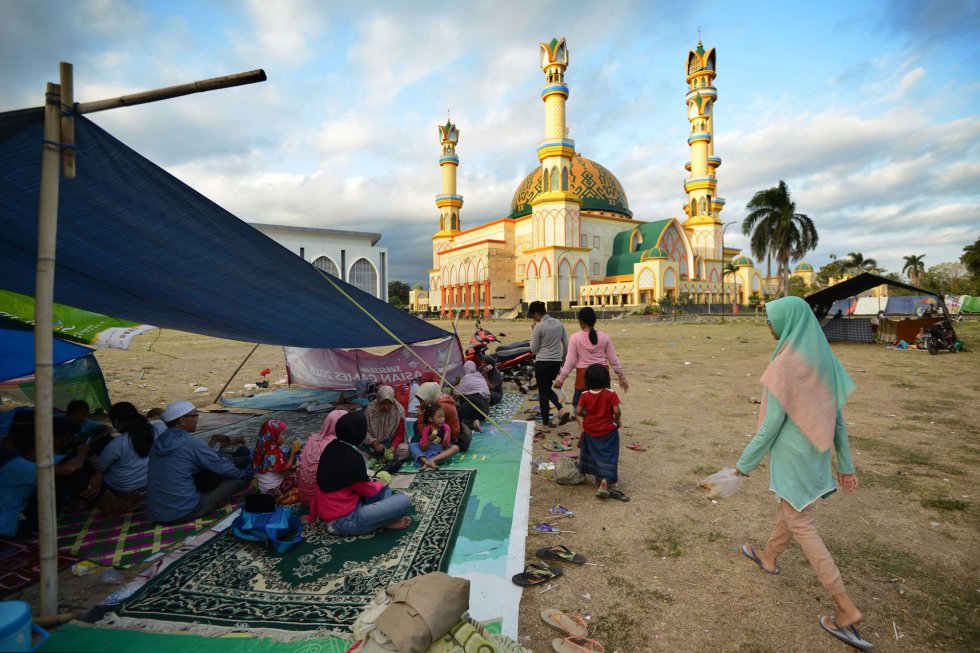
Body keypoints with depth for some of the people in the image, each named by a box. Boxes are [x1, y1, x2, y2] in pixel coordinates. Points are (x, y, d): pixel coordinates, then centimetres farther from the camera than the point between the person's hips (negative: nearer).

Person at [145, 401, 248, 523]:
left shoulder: (158, 442, 5)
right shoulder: (193, 444, -16)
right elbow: (223, 467, -3)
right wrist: (243, 474, 16)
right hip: (183, 512, -8)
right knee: (237, 479, 1)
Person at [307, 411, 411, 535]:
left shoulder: (331, 448, 3)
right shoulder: (352, 459, -23)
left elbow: (323, 484, 14)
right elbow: (367, 490, -9)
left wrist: (313, 515, 24)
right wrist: (381, 483, 14)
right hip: (344, 521, -9)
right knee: (403, 501, -16)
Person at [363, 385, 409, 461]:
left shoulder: (399, 411, -10)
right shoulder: (370, 409, -11)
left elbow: (400, 434, -5)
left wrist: (393, 447, -23)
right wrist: (375, 443, -23)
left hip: (392, 442, 0)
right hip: (374, 443, 0)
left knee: (405, 450, -29)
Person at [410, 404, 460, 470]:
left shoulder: (445, 427, -6)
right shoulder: (426, 428, -7)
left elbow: (445, 447, -5)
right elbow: (422, 448, -9)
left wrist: (446, 440, -26)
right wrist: (429, 440, -25)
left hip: (441, 452, 0)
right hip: (427, 452, 0)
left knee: (455, 448, -26)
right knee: (412, 445, -19)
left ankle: (432, 460, -37)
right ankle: (426, 461, -42)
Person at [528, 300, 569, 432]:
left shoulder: (539, 327, -14)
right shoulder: (559, 323, 5)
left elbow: (534, 349, -7)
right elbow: (566, 345, 8)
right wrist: (562, 359, 20)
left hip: (542, 363, -6)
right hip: (556, 362, 6)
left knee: (543, 392, 6)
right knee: (548, 388, 24)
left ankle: (546, 425, 12)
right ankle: (561, 410, 3)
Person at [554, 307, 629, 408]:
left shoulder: (575, 338, -8)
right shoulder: (604, 337, 0)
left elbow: (570, 362, -8)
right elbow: (613, 360, 3)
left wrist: (561, 379, 1)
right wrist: (622, 377, 13)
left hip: (584, 375, -3)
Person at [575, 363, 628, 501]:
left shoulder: (585, 395, -8)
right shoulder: (611, 394, -14)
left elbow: (578, 412, -6)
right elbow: (617, 411, -16)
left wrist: (582, 424, 12)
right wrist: (617, 420, 5)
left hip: (590, 431, 3)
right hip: (608, 431, -3)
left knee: (595, 456, 18)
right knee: (608, 457, 4)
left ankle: (599, 481, 28)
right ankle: (605, 482, -12)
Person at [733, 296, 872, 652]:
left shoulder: (784, 366, -26)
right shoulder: (823, 359, -1)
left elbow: (771, 425, -22)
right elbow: (836, 416, 6)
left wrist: (745, 463, -9)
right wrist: (845, 463, 14)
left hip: (791, 456, -8)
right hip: (814, 453, 9)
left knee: (801, 526, 5)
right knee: (792, 507, 26)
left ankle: (846, 610, 10)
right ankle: (769, 557, 49)